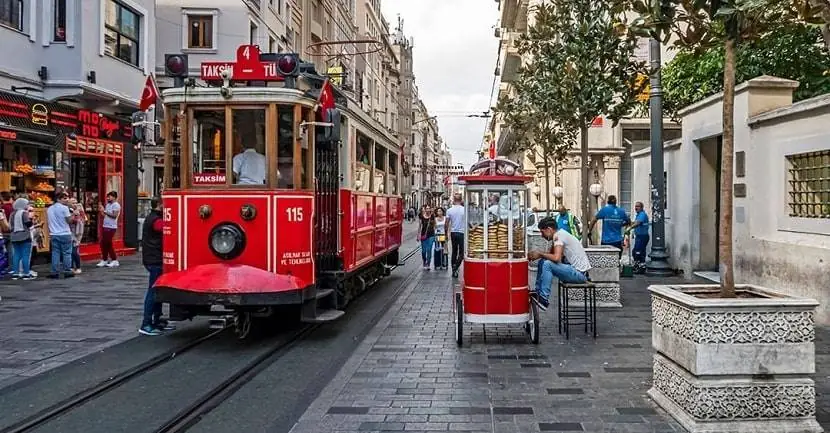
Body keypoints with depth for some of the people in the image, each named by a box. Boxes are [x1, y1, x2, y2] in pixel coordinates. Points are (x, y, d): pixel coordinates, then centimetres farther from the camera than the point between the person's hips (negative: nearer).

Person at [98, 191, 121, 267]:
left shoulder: (116, 205, -9)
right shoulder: (108, 205, 17)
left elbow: (114, 215, -21)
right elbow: (105, 216, 16)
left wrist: (105, 211, -18)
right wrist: (101, 211, 1)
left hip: (111, 227, -8)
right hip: (105, 226, 8)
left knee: (108, 244, -6)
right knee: (103, 244, 8)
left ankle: (115, 261, 3)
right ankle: (104, 260, 17)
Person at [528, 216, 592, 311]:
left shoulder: (558, 235, -16)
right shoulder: (560, 234, 13)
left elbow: (556, 258, -29)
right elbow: (551, 256, 15)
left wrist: (539, 254, -14)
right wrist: (536, 255, 0)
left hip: (580, 273, -10)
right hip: (577, 271, 10)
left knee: (547, 264, -24)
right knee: (542, 262, 8)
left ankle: (544, 299, -19)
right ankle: (538, 293, 10)